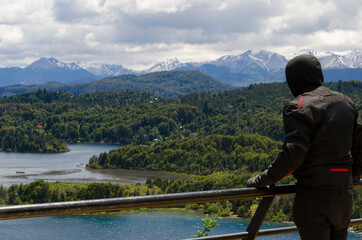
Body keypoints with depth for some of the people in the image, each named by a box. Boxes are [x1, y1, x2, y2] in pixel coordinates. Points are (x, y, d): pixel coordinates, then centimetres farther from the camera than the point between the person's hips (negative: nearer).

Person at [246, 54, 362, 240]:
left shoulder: (299, 107, -11)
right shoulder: (345, 103, 12)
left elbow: (293, 154, -20)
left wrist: (262, 180, -12)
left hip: (314, 191, -7)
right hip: (344, 189, 7)